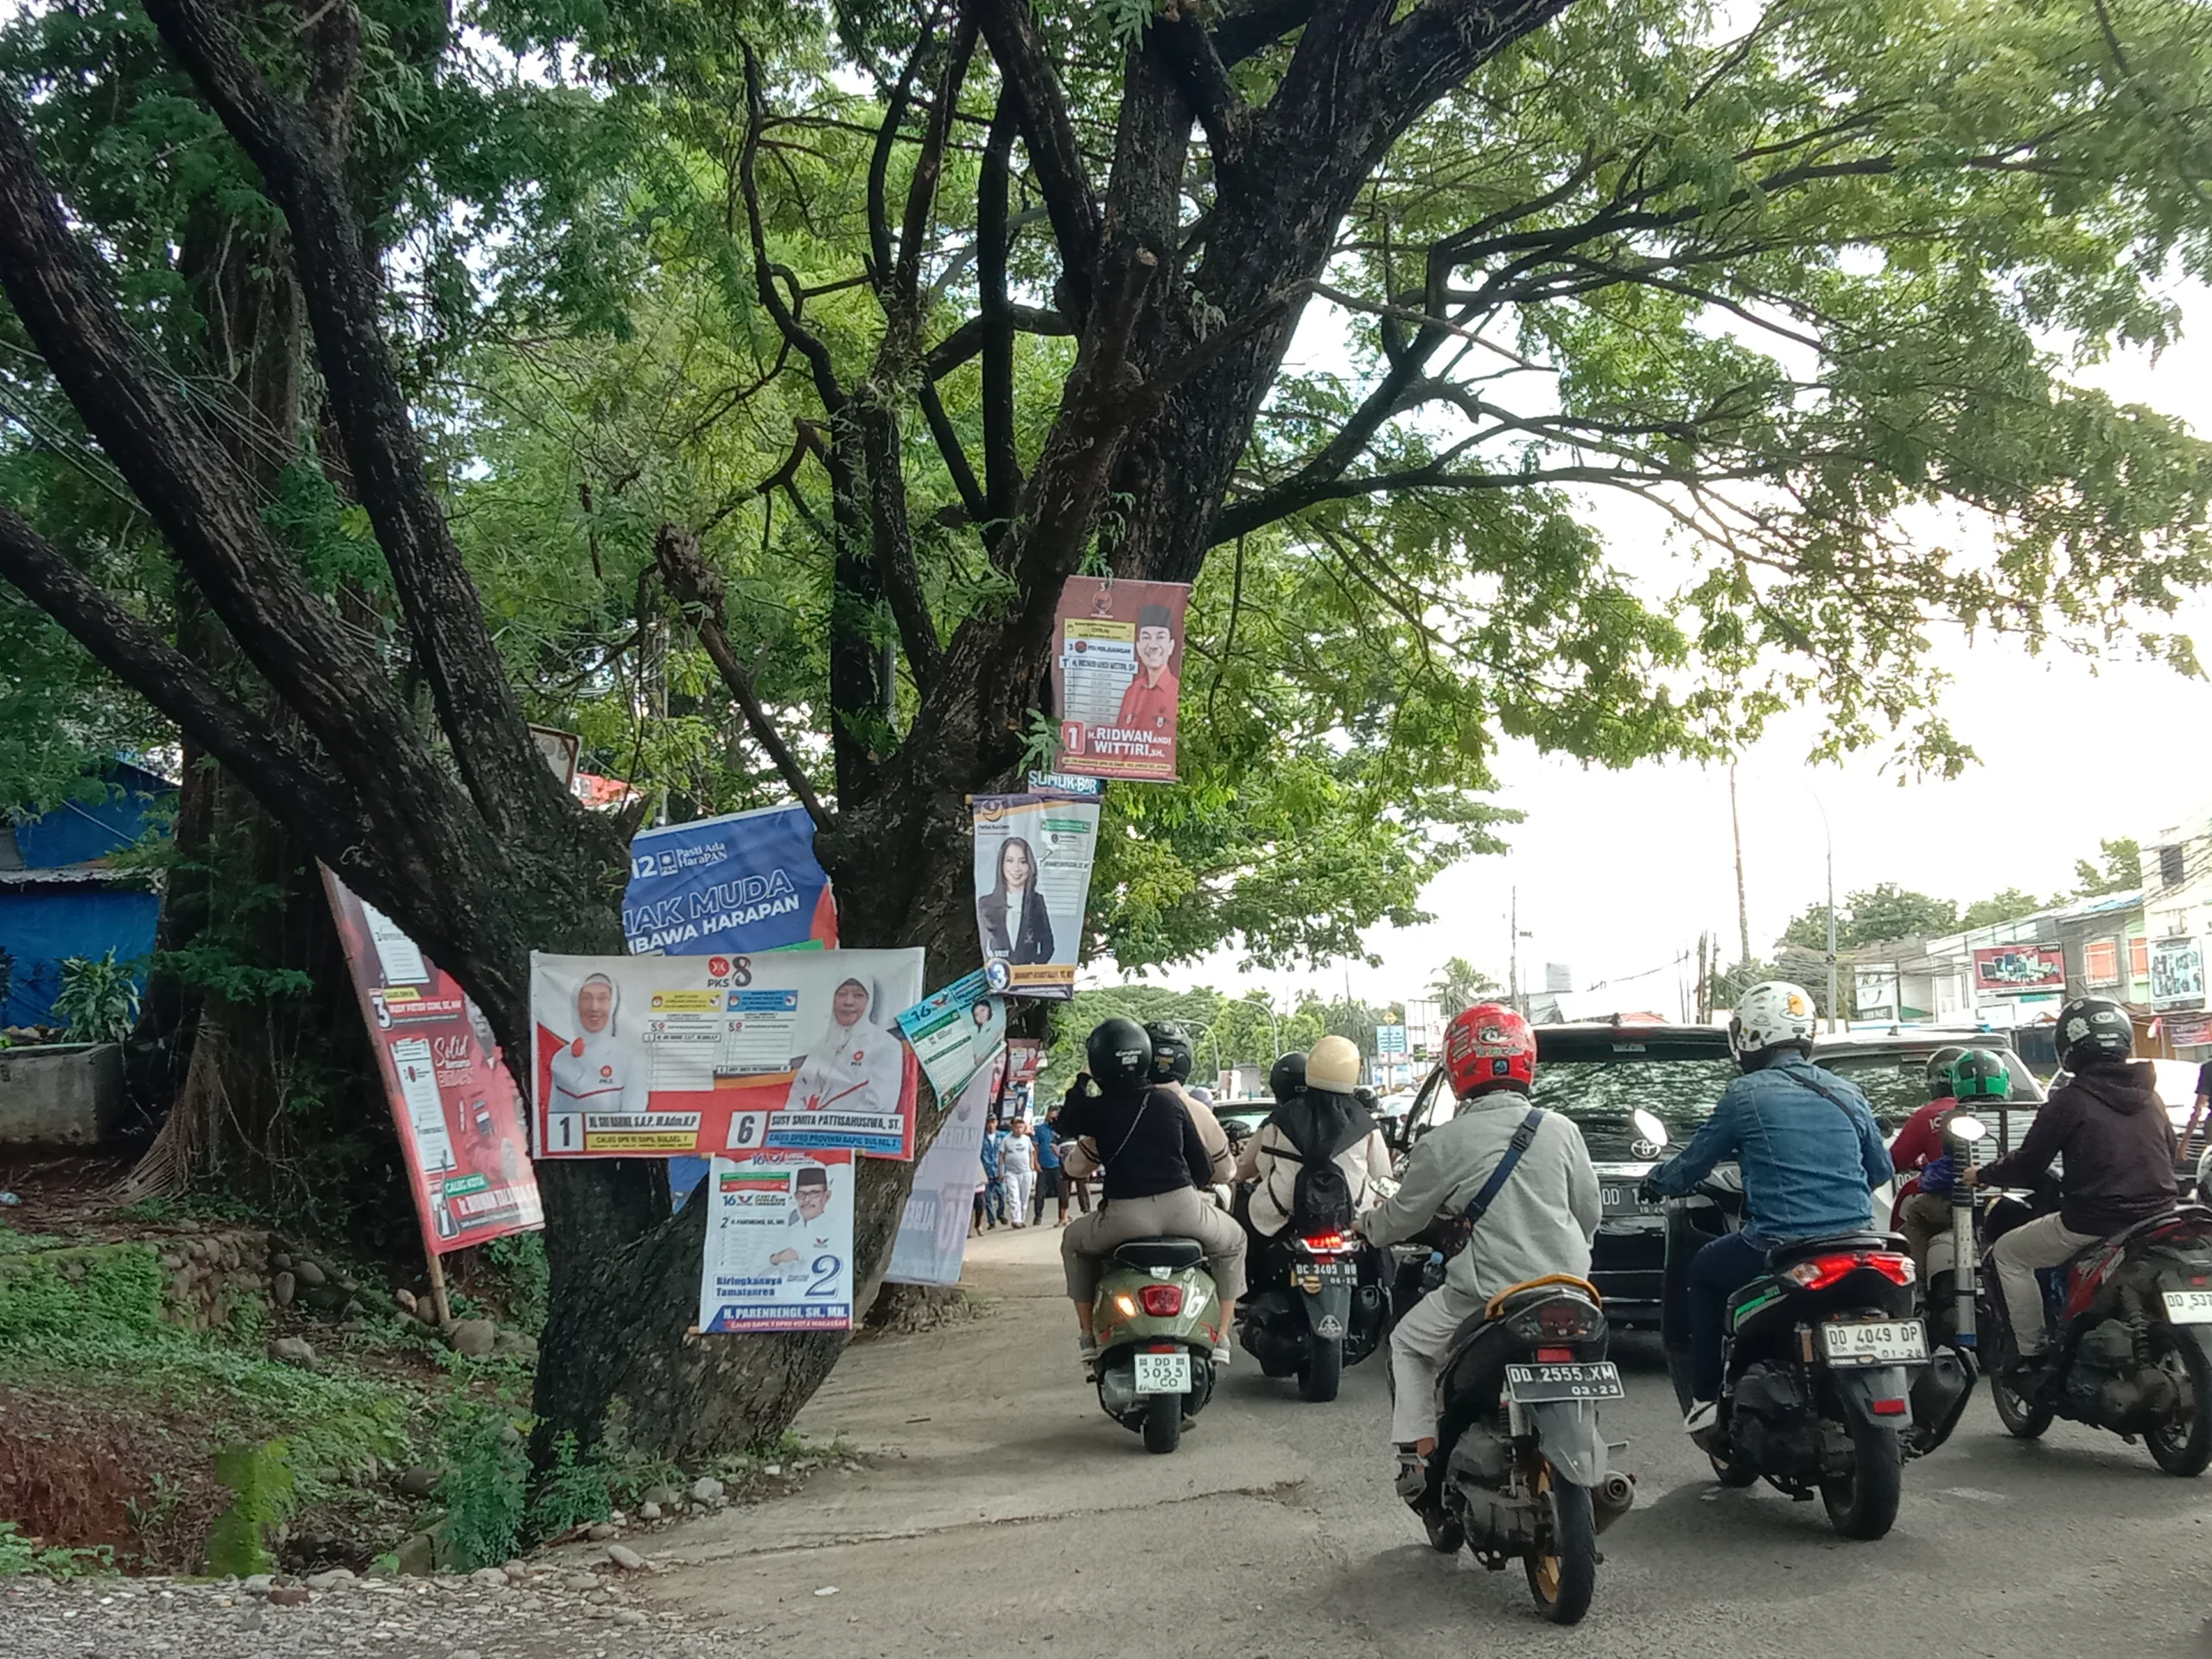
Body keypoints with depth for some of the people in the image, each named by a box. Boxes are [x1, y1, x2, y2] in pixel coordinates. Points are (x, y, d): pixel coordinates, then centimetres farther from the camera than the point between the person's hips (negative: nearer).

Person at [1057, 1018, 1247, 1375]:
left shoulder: (1094, 1109, 1)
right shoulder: (1169, 1102, 7)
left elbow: (1065, 1122, 26)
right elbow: (1202, 1164, 14)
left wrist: (1081, 1082, 39)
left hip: (1124, 1217, -1)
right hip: (1183, 1208, 1)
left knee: (1073, 1242, 30)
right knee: (1233, 1240, 30)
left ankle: (1088, 1339, 23)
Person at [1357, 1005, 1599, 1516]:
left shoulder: (1443, 1144, -8)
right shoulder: (1561, 1130, 1)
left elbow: (1402, 1217, 5)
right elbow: (1590, 1212, 11)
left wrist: (1365, 1225, 28)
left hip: (1485, 1297, -3)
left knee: (1408, 1345, 21)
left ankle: (1418, 1459, 12)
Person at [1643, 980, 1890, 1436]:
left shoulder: (1746, 1094, -4)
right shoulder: (1847, 1094, 10)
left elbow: (1695, 1161, 6)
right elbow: (1880, 1170, 21)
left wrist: (1658, 1181, 27)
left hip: (1780, 1247, -5)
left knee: (1704, 1271, 21)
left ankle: (1706, 1399, 16)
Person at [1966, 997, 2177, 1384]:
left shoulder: (2070, 1101, -10)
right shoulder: (2150, 1097, 8)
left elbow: (2027, 1167, -6)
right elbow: (2168, 1156, 20)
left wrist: (1980, 1175, 12)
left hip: (2093, 1223, -7)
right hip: (2157, 1220, 7)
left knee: (2008, 1253, 12)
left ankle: (2032, 1358, 6)